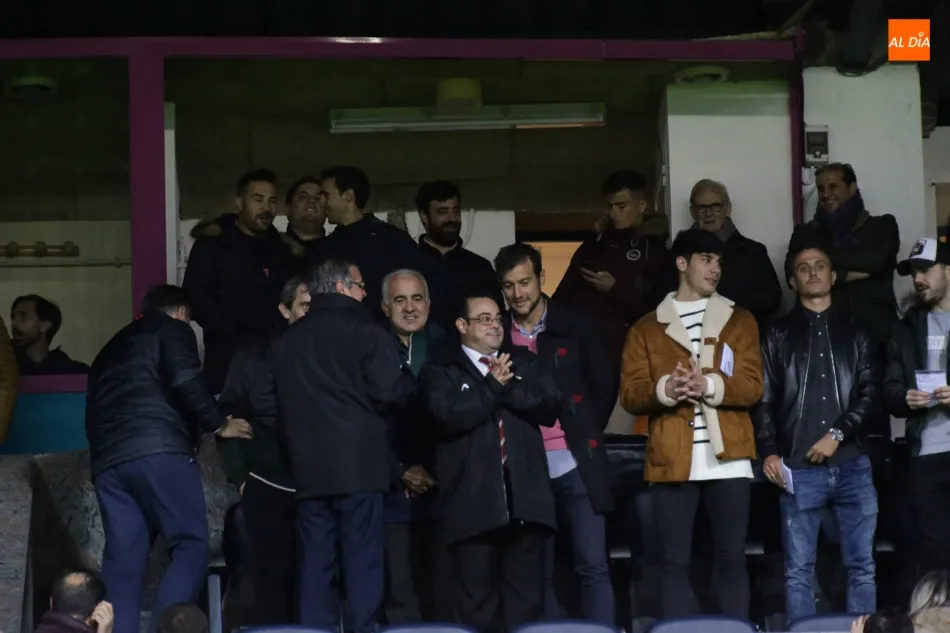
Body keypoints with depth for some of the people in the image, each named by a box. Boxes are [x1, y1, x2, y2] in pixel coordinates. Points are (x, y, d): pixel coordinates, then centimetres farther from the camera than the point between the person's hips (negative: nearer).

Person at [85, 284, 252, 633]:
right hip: (158, 450, -6)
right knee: (191, 546, -4)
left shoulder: (111, 349, 33)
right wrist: (219, 424, 5)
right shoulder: (172, 329, 13)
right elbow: (185, 380, -5)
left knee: (122, 560, 4)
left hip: (108, 459, 6)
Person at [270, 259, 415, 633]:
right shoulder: (365, 331, -5)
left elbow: (273, 404, 15)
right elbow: (390, 392, -11)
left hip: (308, 467, 5)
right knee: (362, 561, -1)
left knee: (315, 564, 7)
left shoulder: (284, 342, 12)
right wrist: (407, 380, 9)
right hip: (358, 463, -5)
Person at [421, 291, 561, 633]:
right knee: (477, 596, 2)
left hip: (525, 496, 3)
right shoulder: (441, 369, 4)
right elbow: (449, 414, -14)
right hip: (473, 501, -3)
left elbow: (550, 404, 2)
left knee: (526, 595, 5)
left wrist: (509, 386, -9)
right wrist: (493, 386, -9)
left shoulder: (524, 361, 17)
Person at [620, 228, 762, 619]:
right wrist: (664, 389, -18)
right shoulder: (647, 328, 11)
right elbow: (630, 394, 3)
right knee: (675, 561, 1)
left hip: (727, 458, 0)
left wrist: (709, 385, -17)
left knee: (731, 558, 3)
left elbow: (752, 386, 1)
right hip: (672, 461, 0)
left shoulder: (739, 320, 11)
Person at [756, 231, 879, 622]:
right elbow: (764, 398, 5)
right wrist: (768, 451, -8)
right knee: (799, 570, 0)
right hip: (799, 468, -1)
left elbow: (871, 392, 5)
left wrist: (838, 433, -8)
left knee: (861, 565, 2)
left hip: (852, 464, 1)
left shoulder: (854, 330, 13)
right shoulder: (779, 333, 10)